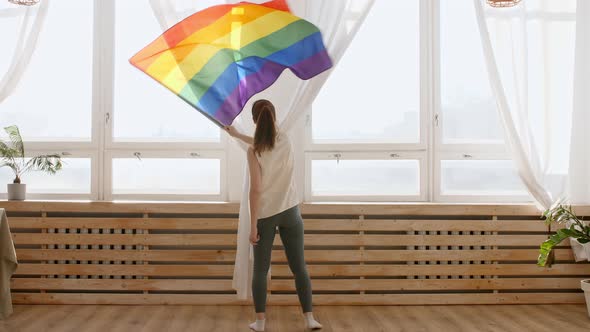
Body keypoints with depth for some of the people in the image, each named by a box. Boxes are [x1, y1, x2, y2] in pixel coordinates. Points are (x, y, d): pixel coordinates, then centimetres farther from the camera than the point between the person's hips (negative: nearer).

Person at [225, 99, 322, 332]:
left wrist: (253, 225, -11)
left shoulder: (253, 153, -14)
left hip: (265, 215, -3)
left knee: (260, 270, 9)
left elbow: (256, 190, -16)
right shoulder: (285, 140, 1)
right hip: (290, 212, 3)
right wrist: (236, 134, 35)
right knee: (299, 267, 7)